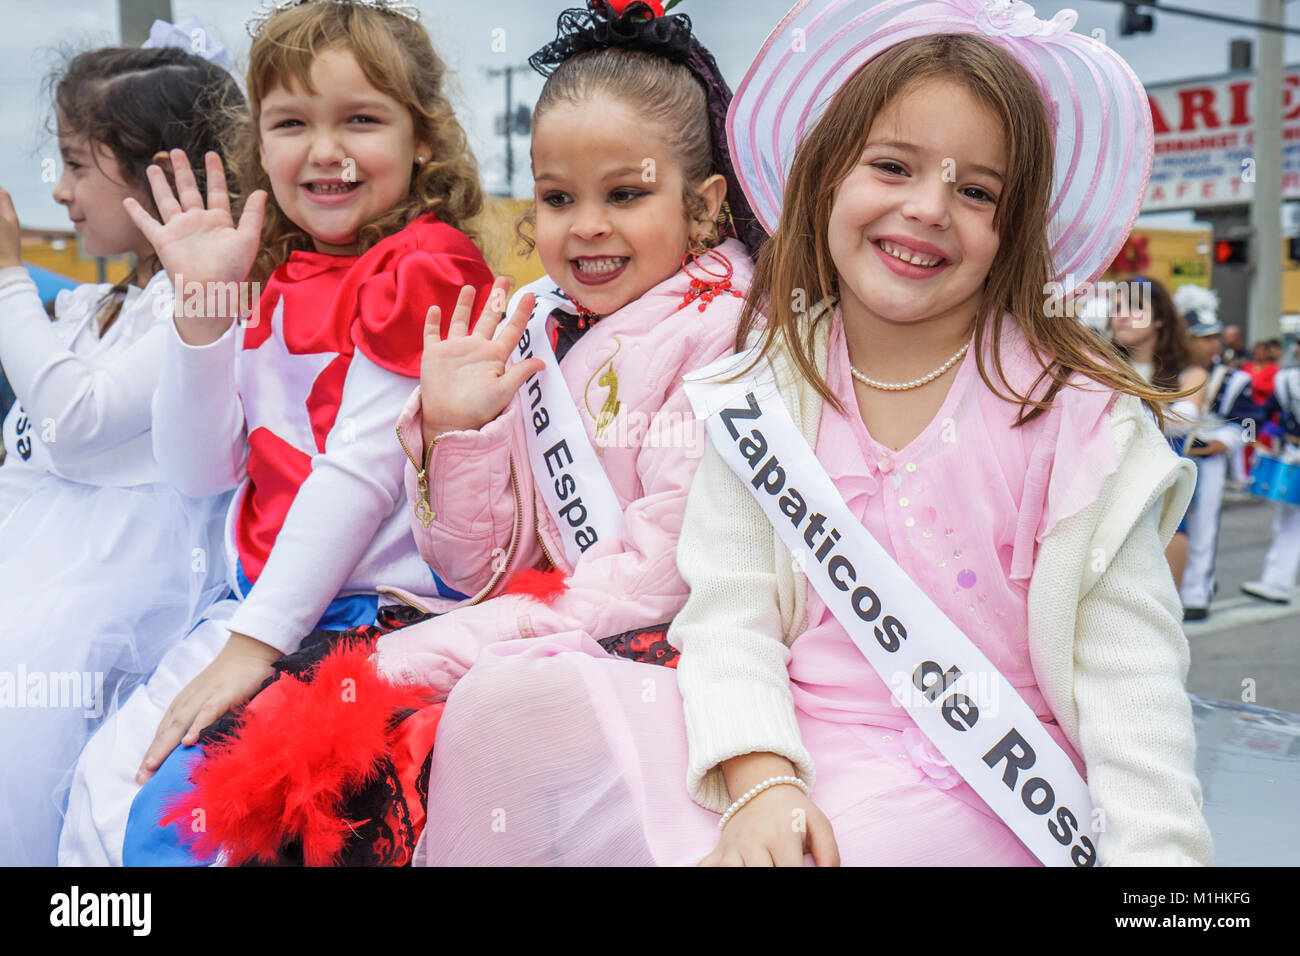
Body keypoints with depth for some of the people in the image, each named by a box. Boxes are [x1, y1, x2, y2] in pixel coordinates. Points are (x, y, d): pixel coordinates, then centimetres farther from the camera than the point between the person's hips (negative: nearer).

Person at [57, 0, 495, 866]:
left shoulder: (421, 267, -11)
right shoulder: (271, 281, 10)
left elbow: (365, 468, -18)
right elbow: (201, 471, 4)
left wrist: (255, 643, -19)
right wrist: (205, 305, -7)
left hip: (370, 610, -7)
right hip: (259, 600, 7)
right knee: (103, 783, 3)